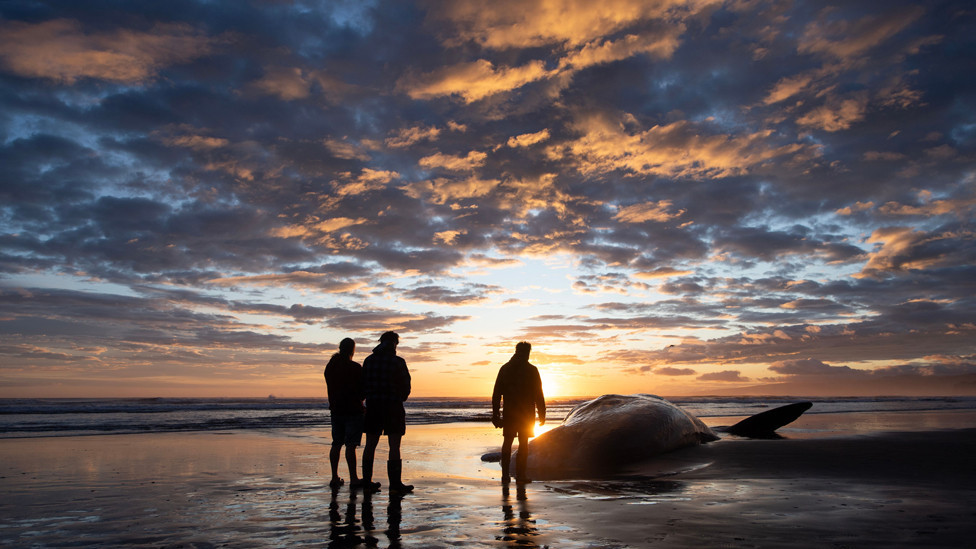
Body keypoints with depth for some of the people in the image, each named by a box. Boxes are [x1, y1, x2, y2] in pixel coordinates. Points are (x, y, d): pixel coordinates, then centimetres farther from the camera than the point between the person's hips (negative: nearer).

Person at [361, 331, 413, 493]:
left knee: (370, 445, 11)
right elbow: (406, 386, -4)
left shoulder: (368, 360, 4)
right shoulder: (397, 362, -8)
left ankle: (367, 481, 15)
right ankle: (395, 483, -1)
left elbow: (364, 383, 7)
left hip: (372, 407, 5)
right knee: (394, 446, -1)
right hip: (393, 407, -5)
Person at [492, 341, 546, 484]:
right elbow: (538, 395, -5)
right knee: (523, 443, 4)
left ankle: (505, 474, 7)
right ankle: (520, 474, 2)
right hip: (526, 413, -3)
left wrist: (495, 414, 8)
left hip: (509, 412, 3)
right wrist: (542, 414, 2)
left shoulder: (504, 369, 4)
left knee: (507, 442, 11)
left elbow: (496, 393, 4)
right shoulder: (531, 370, -5)